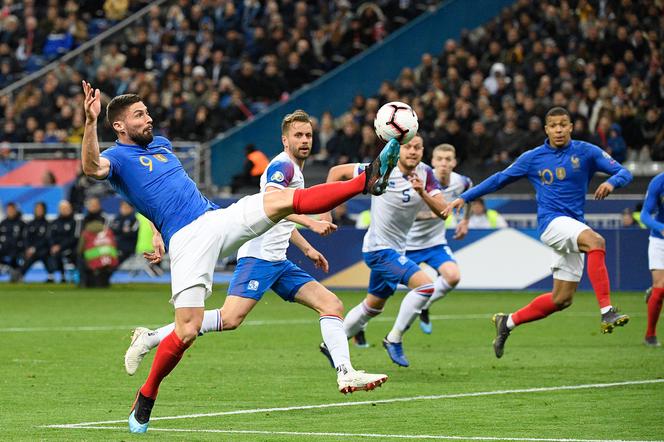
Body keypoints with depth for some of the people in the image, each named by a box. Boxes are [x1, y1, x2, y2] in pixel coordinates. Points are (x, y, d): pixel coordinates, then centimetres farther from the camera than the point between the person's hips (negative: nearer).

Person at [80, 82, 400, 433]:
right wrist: (90, 120, -37)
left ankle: (366, 181, -23)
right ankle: (146, 397, 5)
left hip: (216, 218, 6)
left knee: (283, 200, -14)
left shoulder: (161, 144, 23)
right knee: (187, 331, -14)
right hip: (186, 239, -6)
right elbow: (92, 167, -25)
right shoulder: (117, 158, 0)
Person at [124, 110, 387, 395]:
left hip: (278, 262, 10)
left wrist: (307, 249, 36)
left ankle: (346, 374, -10)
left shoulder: (294, 170, 23)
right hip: (259, 256, -10)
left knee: (331, 304, -1)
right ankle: (150, 338, -15)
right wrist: (311, 224, -33)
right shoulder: (283, 165, -7)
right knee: (230, 318, -22)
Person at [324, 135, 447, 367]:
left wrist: (422, 193, -30)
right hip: (379, 249, -8)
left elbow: (442, 211, -12)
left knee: (374, 305, 22)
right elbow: (337, 171, -9)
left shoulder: (425, 174, -4)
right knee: (425, 285, -23)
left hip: (396, 250, 8)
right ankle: (394, 339, -10)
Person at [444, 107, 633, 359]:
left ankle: (508, 322, 21)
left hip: (573, 227, 4)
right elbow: (499, 180, 15)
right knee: (596, 241, -33)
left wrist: (611, 182, -23)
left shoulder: (586, 152, 5)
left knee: (562, 299, 2)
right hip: (551, 222, -3)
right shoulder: (533, 158, 6)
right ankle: (606, 312, -41)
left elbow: (624, 173, 1)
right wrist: (464, 198, 11)